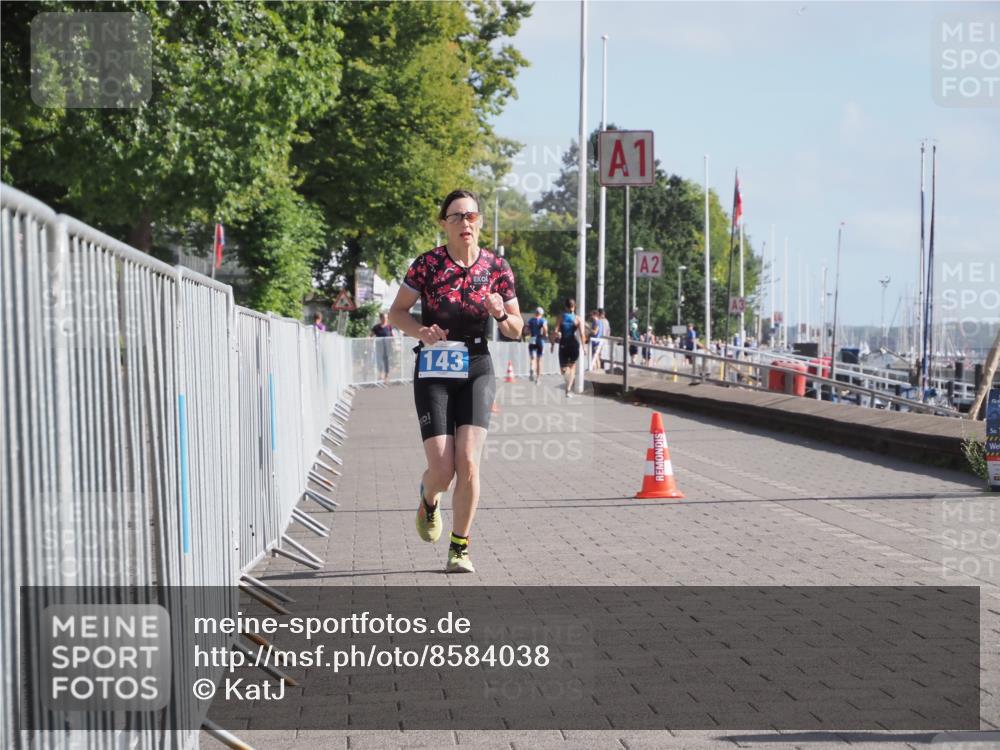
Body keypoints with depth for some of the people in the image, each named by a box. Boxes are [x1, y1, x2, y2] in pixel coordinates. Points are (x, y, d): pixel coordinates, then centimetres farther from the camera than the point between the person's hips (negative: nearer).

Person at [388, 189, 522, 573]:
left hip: (476, 370, 1)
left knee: (468, 462, -13)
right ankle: (428, 500, 32)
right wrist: (420, 330, -16)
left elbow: (516, 330, 7)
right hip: (433, 372, -1)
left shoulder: (497, 267, 0)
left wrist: (501, 314, -15)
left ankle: (460, 548, 4)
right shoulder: (426, 264, -6)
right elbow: (396, 312, 3)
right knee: (442, 470, -7)